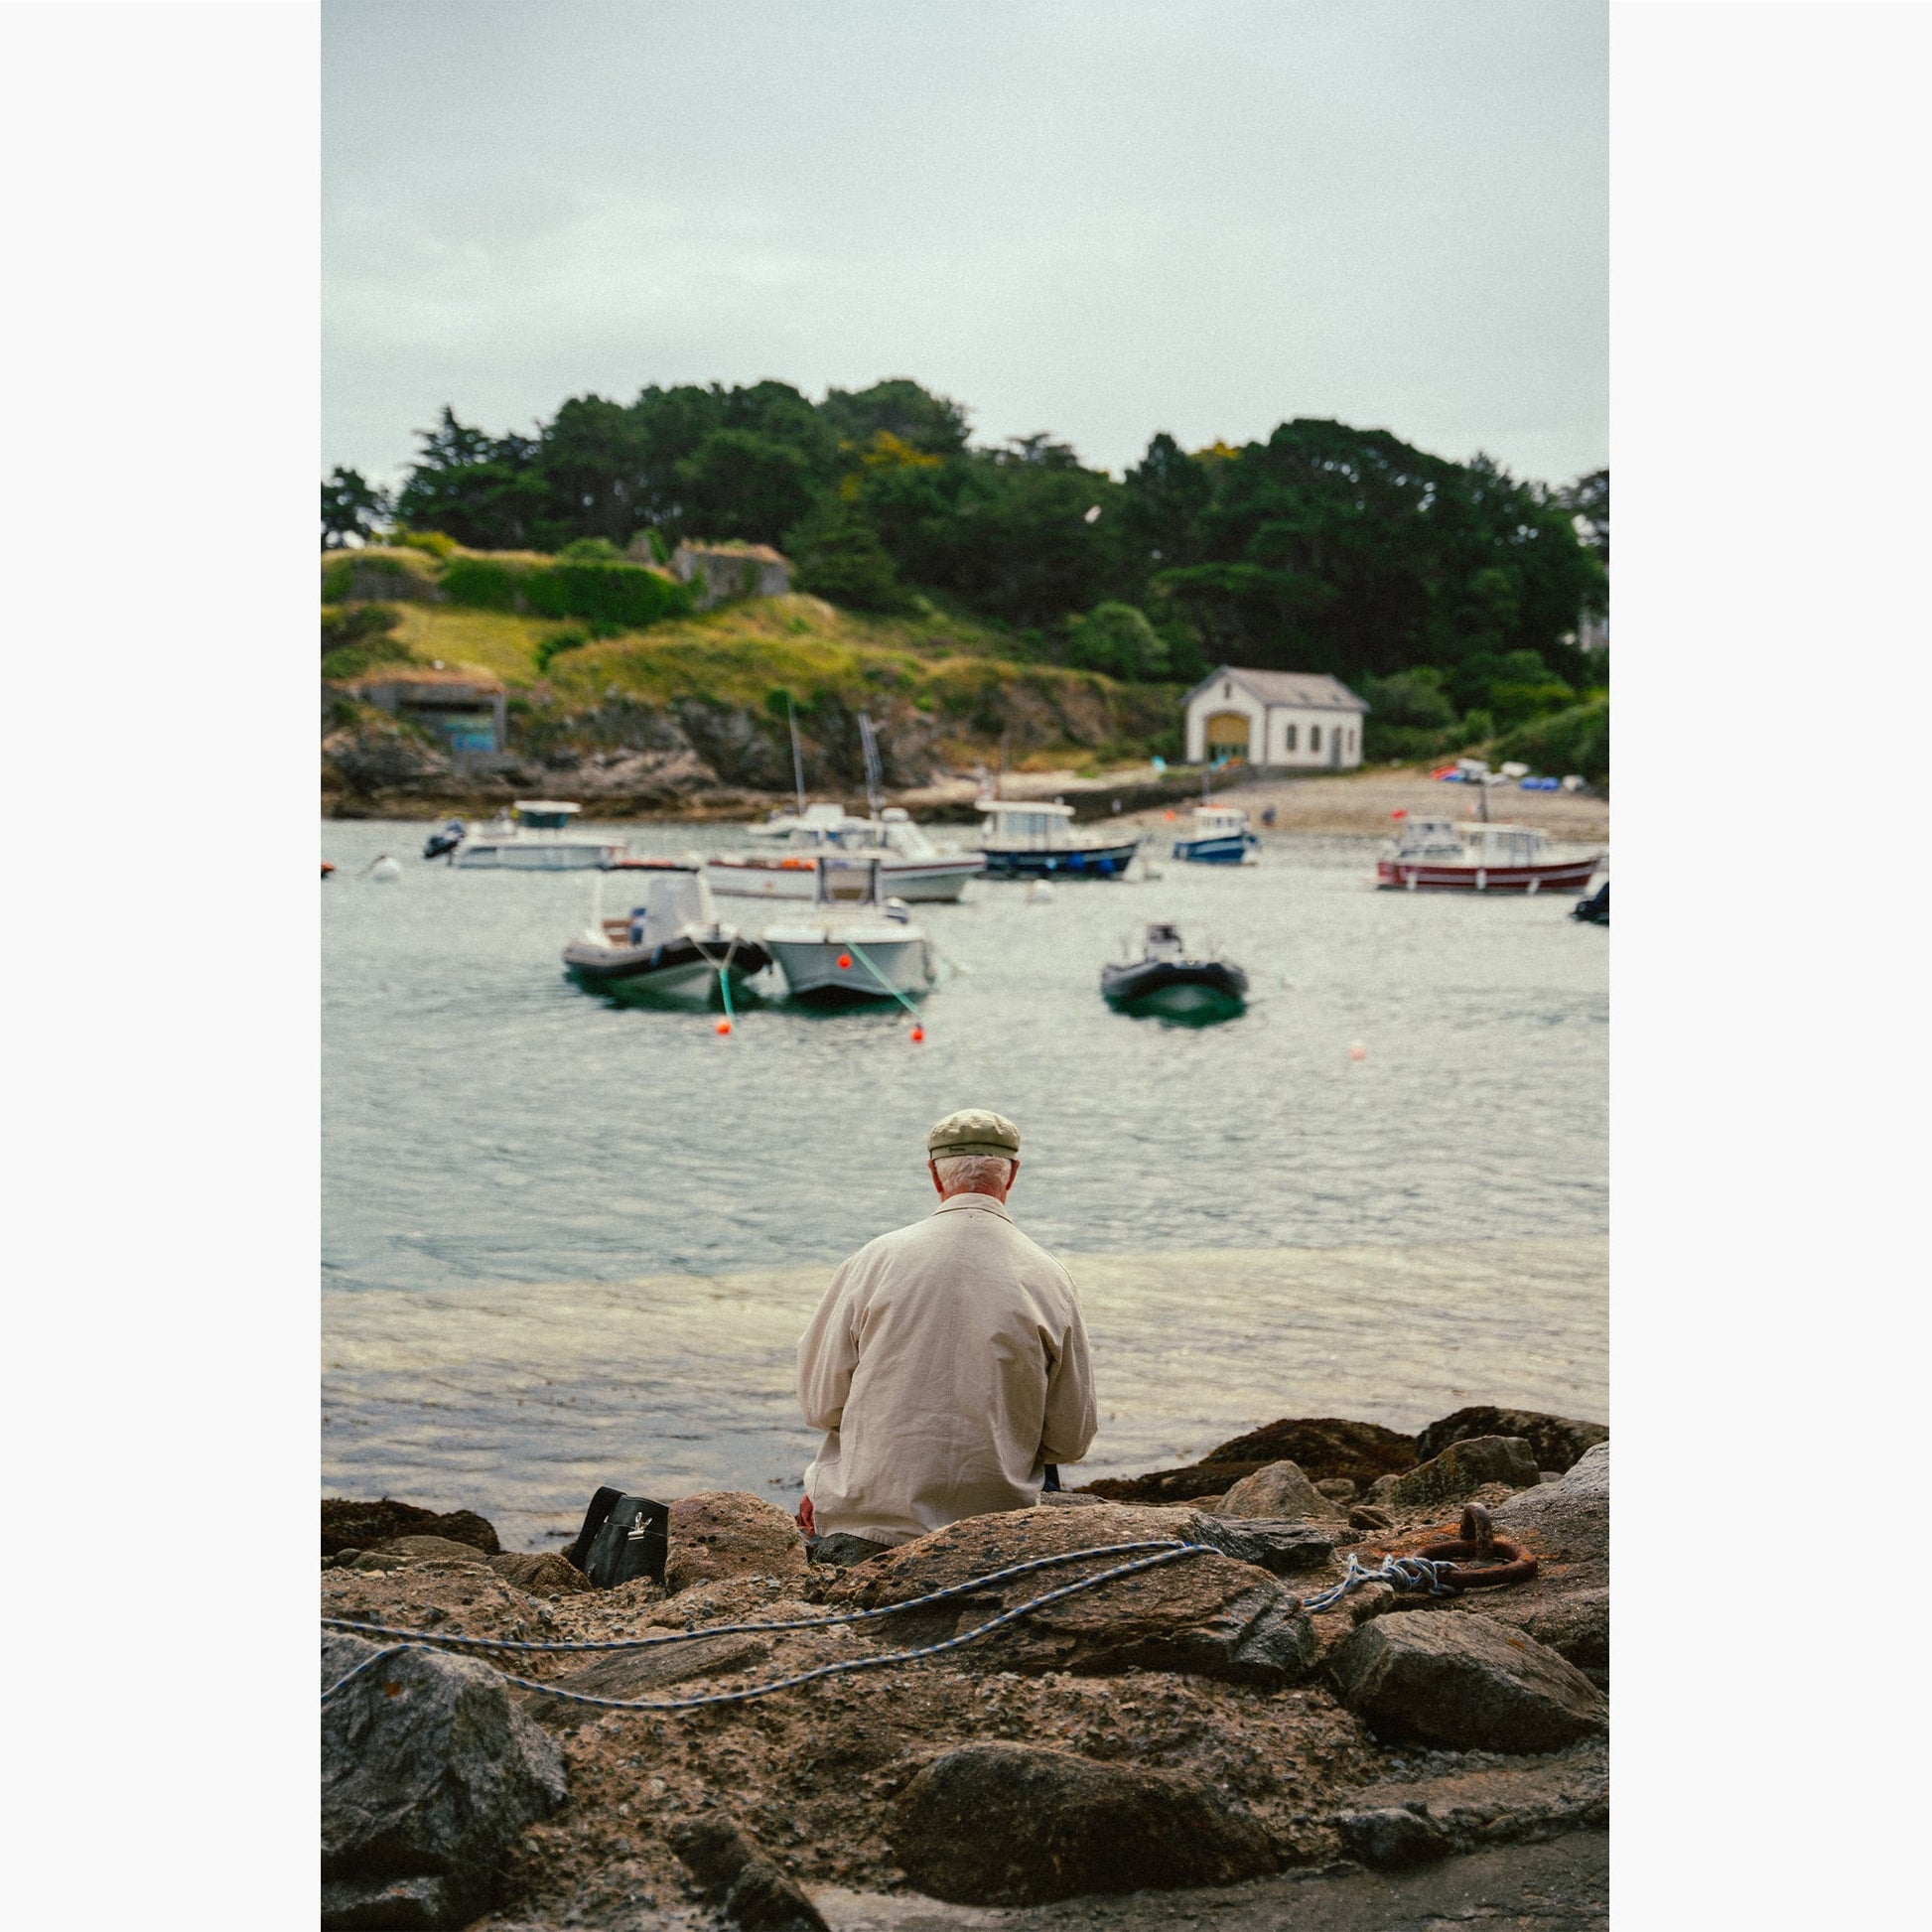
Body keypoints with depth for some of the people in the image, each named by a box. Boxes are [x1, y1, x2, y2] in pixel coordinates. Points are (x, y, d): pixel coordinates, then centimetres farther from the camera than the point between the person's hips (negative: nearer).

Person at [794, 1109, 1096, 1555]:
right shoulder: (1049, 1279, 0)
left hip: (868, 1524, 0)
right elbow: (1071, 1440, 6)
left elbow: (820, 1402, 2)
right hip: (996, 1536, 1)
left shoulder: (876, 1259, -2)